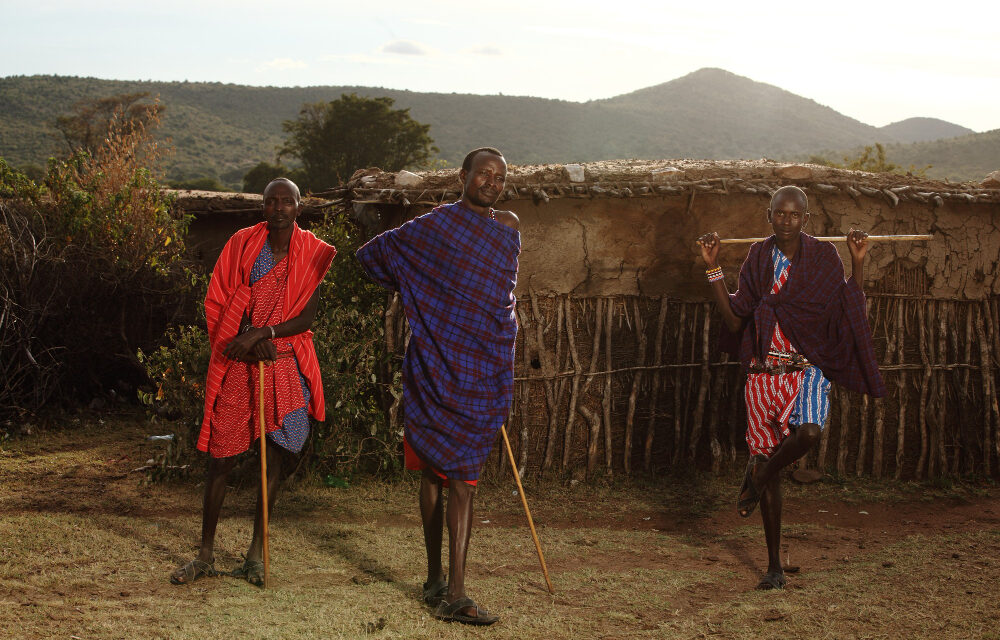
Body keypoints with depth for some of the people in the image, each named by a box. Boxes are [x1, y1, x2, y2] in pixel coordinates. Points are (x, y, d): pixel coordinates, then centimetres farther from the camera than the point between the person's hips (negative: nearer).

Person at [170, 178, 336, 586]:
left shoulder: (312, 254, 1)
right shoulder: (242, 244, 2)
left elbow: (307, 317, -6)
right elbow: (217, 304, 2)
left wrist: (261, 334, -17)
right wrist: (246, 343, -12)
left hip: (285, 364, 0)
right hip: (237, 363, 0)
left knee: (275, 456, 3)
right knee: (220, 457, 0)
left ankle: (255, 554, 16)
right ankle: (206, 555, 11)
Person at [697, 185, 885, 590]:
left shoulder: (824, 257, 2)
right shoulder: (758, 258, 6)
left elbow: (851, 314, 1)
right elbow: (735, 322, 3)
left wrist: (858, 263, -6)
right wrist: (713, 267, 0)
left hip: (808, 369, -1)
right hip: (764, 373, 1)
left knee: (809, 432, -35)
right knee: (772, 478, 5)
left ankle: (759, 473, -2)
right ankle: (774, 567, 19)